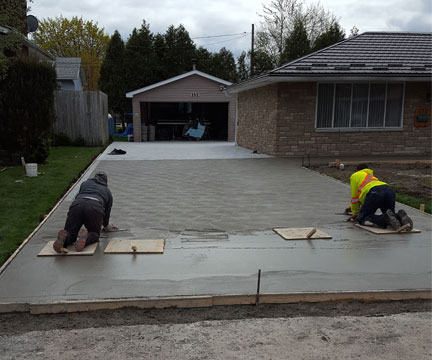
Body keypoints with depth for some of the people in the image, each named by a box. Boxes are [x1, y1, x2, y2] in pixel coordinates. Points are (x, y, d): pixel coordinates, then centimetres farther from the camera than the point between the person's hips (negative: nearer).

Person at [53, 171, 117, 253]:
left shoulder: (85, 183, 36)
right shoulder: (107, 191, 32)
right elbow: (107, 211, 36)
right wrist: (106, 226, 55)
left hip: (77, 204, 2)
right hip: (95, 207, -1)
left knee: (70, 232, 12)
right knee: (94, 234, 17)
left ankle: (64, 238, -25)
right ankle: (86, 238, -20)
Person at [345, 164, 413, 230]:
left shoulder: (354, 175, 27)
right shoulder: (372, 177, 46)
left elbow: (355, 197, 21)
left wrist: (355, 214, 32)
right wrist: (352, 207, 67)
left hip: (375, 193, -6)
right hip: (390, 191, 6)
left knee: (362, 219, 4)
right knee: (391, 217, 25)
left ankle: (385, 217, -24)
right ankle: (399, 217, -13)